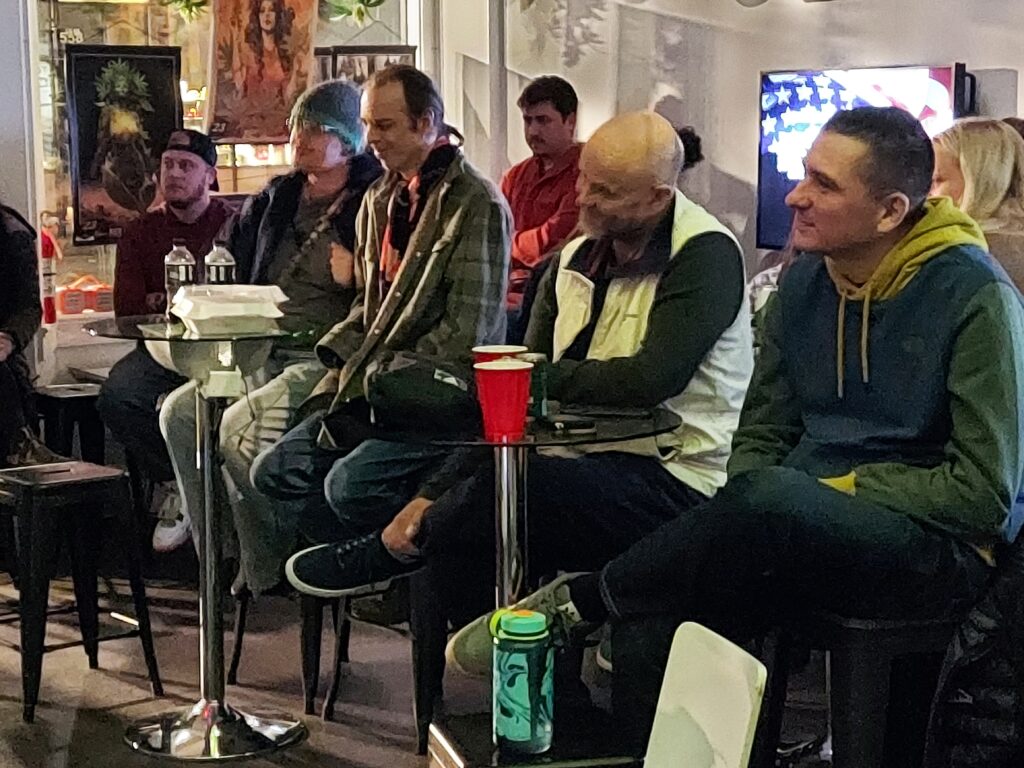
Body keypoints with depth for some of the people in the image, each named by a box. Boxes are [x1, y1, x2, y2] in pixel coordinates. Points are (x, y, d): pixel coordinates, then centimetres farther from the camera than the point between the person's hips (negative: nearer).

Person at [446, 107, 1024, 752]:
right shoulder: (806, 279, 8)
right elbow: (760, 435, 13)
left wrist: (832, 490, -12)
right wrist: (739, 534, -7)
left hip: (940, 550, -5)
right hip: (804, 534, 5)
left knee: (770, 497, -37)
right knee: (647, 638, -25)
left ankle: (575, 601, -18)